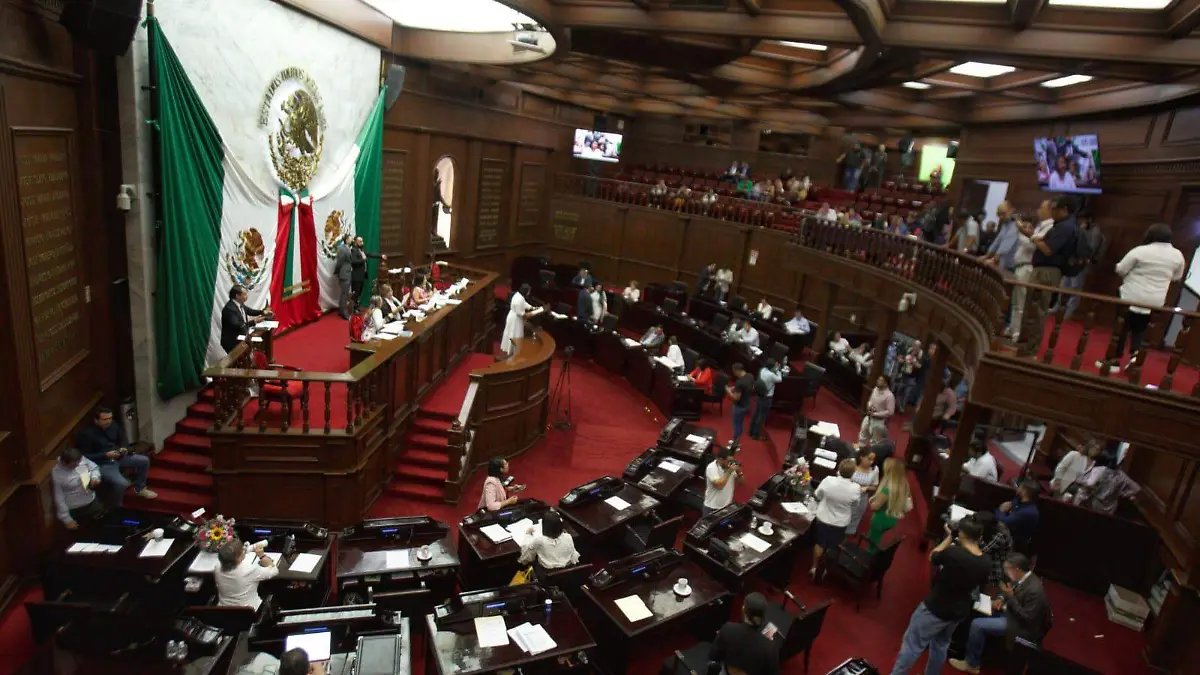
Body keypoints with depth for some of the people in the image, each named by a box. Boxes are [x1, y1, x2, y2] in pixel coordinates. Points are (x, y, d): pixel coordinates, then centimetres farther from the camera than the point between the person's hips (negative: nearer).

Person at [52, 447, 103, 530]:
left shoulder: (81, 459, -13)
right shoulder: (56, 474, -24)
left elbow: (94, 468, 7)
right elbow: (59, 498, -17)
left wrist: (95, 478, -17)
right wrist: (67, 519, -13)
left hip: (92, 501, 5)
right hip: (75, 510, -5)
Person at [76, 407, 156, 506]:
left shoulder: (113, 426, -2)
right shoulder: (86, 434, -20)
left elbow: (123, 439, 14)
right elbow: (84, 457, -18)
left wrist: (124, 448, -9)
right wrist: (106, 455, -26)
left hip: (118, 457, 7)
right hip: (101, 464, -7)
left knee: (144, 460, -2)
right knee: (121, 483, -29)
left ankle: (139, 488, 18)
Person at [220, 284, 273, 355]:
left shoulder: (240, 304, 1)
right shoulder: (229, 308, -24)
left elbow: (249, 310, 20)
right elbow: (236, 326, -34)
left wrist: (263, 312, 5)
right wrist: (253, 322, -39)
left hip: (240, 338, 9)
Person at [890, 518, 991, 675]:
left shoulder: (953, 553, -31)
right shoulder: (986, 563, -11)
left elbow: (932, 557, -10)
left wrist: (949, 538, -1)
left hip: (935, 608, -6)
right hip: (959, 611, 6)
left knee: (912, 644, 7)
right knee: (941, 644, 28)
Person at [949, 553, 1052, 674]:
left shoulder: (1034, 590, -32)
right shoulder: (1023, 577, -5)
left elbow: (1026, 618, -27)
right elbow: (1010, 590, 14)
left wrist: (1010, 597, -27)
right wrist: (1001, 598, -6)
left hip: (1025, 627, -10)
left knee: (977, 624, -16)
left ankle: (972, 663, 0)